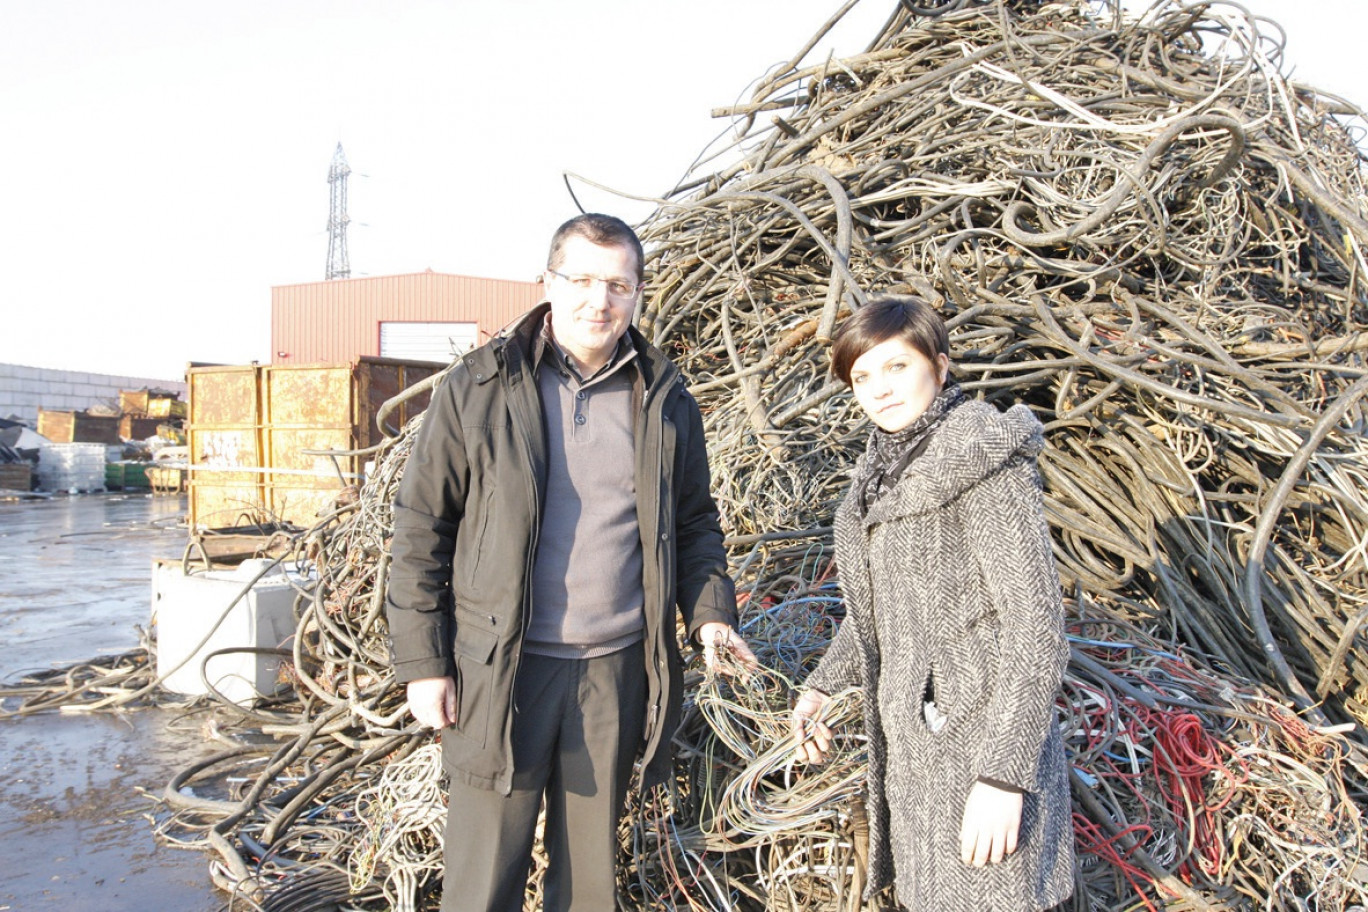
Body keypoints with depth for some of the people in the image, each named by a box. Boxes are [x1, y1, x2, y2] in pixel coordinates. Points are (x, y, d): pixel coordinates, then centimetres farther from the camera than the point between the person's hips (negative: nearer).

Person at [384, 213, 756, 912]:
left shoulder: (664, 400, 4)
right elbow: (420, 527, -4)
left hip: (618, 670, 3)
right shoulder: (478, 387, -5)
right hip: (501, 669, -2)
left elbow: (694, 521, 13)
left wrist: (709, 610, -2)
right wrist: (421, 662, -6)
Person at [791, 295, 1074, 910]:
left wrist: (1003, 775, -23)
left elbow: (1036, 626, -20)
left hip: (979, 739, -8)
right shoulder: (889, 466, 8)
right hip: (910, 743, 8)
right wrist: (824, 683, 10)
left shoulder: (982, 461, -16)